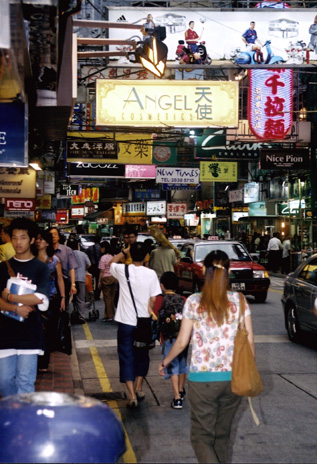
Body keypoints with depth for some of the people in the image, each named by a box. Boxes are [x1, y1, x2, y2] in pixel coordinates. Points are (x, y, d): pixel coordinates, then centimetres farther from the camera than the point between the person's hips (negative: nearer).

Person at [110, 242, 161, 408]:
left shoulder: (123, 270, -9)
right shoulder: (151, 274, -9)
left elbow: (112, 262, 15)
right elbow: (153, 300, -4)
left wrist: (125, 250, 15)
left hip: (125, 321, -1)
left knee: (126, 358, 4)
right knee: (142, 355, 21)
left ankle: (132, 395, -2)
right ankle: (138, 388, 28)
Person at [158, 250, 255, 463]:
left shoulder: (194, 302, -6)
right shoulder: (239, 300, -2)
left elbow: (182, 342, -2)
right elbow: (249, 341, -2)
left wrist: (165, 362, 15)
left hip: (202, 379, -2)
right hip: (233, 378, 3)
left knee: (202, 437, 6)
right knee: (222, 435, 20)